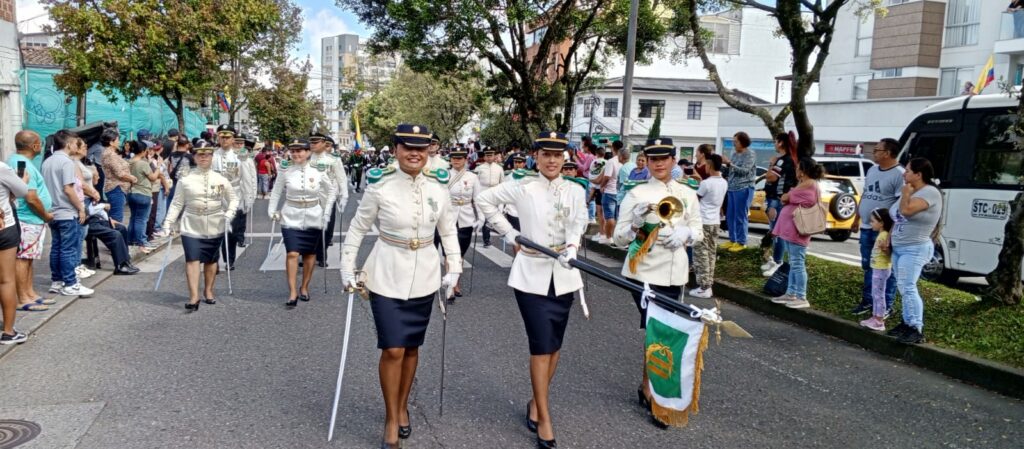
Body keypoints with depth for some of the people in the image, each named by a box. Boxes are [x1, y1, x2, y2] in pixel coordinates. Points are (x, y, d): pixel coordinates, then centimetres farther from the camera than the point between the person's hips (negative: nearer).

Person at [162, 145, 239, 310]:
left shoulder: (221, 180, 3)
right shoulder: (185, 180, -1)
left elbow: (233, 199, 10)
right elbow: (176, 203, 1)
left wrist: (229, 213, -7)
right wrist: (168, 223, -4)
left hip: (214, 227, 2)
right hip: (191, 227, -2)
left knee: (211, 260, 12)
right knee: (192, 259, -11)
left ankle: (208, 291, 28)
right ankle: (194, 296, -13)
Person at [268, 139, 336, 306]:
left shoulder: (319, 172, -6)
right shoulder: (286, 172, -5)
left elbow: (332, 190, 7)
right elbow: (276, 192, 8)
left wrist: (326, 212, 4)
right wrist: (272, 211, 5)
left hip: (313, 218, 1)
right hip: (291, 218, -1)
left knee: (310, 254, 11)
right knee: (292, 254, -11)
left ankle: (304, 288, 27)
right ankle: (292, 292, -6)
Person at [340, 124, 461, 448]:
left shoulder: (438, 186, -3)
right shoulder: (380, 185, -12)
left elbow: (448, 230, 9)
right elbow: (358, 228, -1)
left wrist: (454, 268, 5)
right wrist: (347, 268, -2)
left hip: (424, 277, 3)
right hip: (386, 276, -3)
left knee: (412, 347, 14)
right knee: (393, 349, -4)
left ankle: (403, 408, 36)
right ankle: (391, 420, 16)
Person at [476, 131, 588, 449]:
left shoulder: (576, 191, 3)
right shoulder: (522, 189, -3)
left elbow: (578, 226, -8)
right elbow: (485, 200, 7)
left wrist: (570, 250, -29)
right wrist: (508, 233, 2)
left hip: (563, 275, 3)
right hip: (531, 274, -3)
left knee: (555, 344, 12)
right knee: (542, 345, -5)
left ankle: (536, 403, 31)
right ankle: (545, 419, 4)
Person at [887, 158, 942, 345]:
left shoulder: (930, 192, -14)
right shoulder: (909, 192, 15)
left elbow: (906, 210, -27)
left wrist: (905, 193, -9)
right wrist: (889, 239, 12)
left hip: (915, 249, -9)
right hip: (898, 248, 9)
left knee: (908, 288, -16)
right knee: (903, 288, 10)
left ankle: (917, 330, -14)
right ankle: (908, 323, 17)